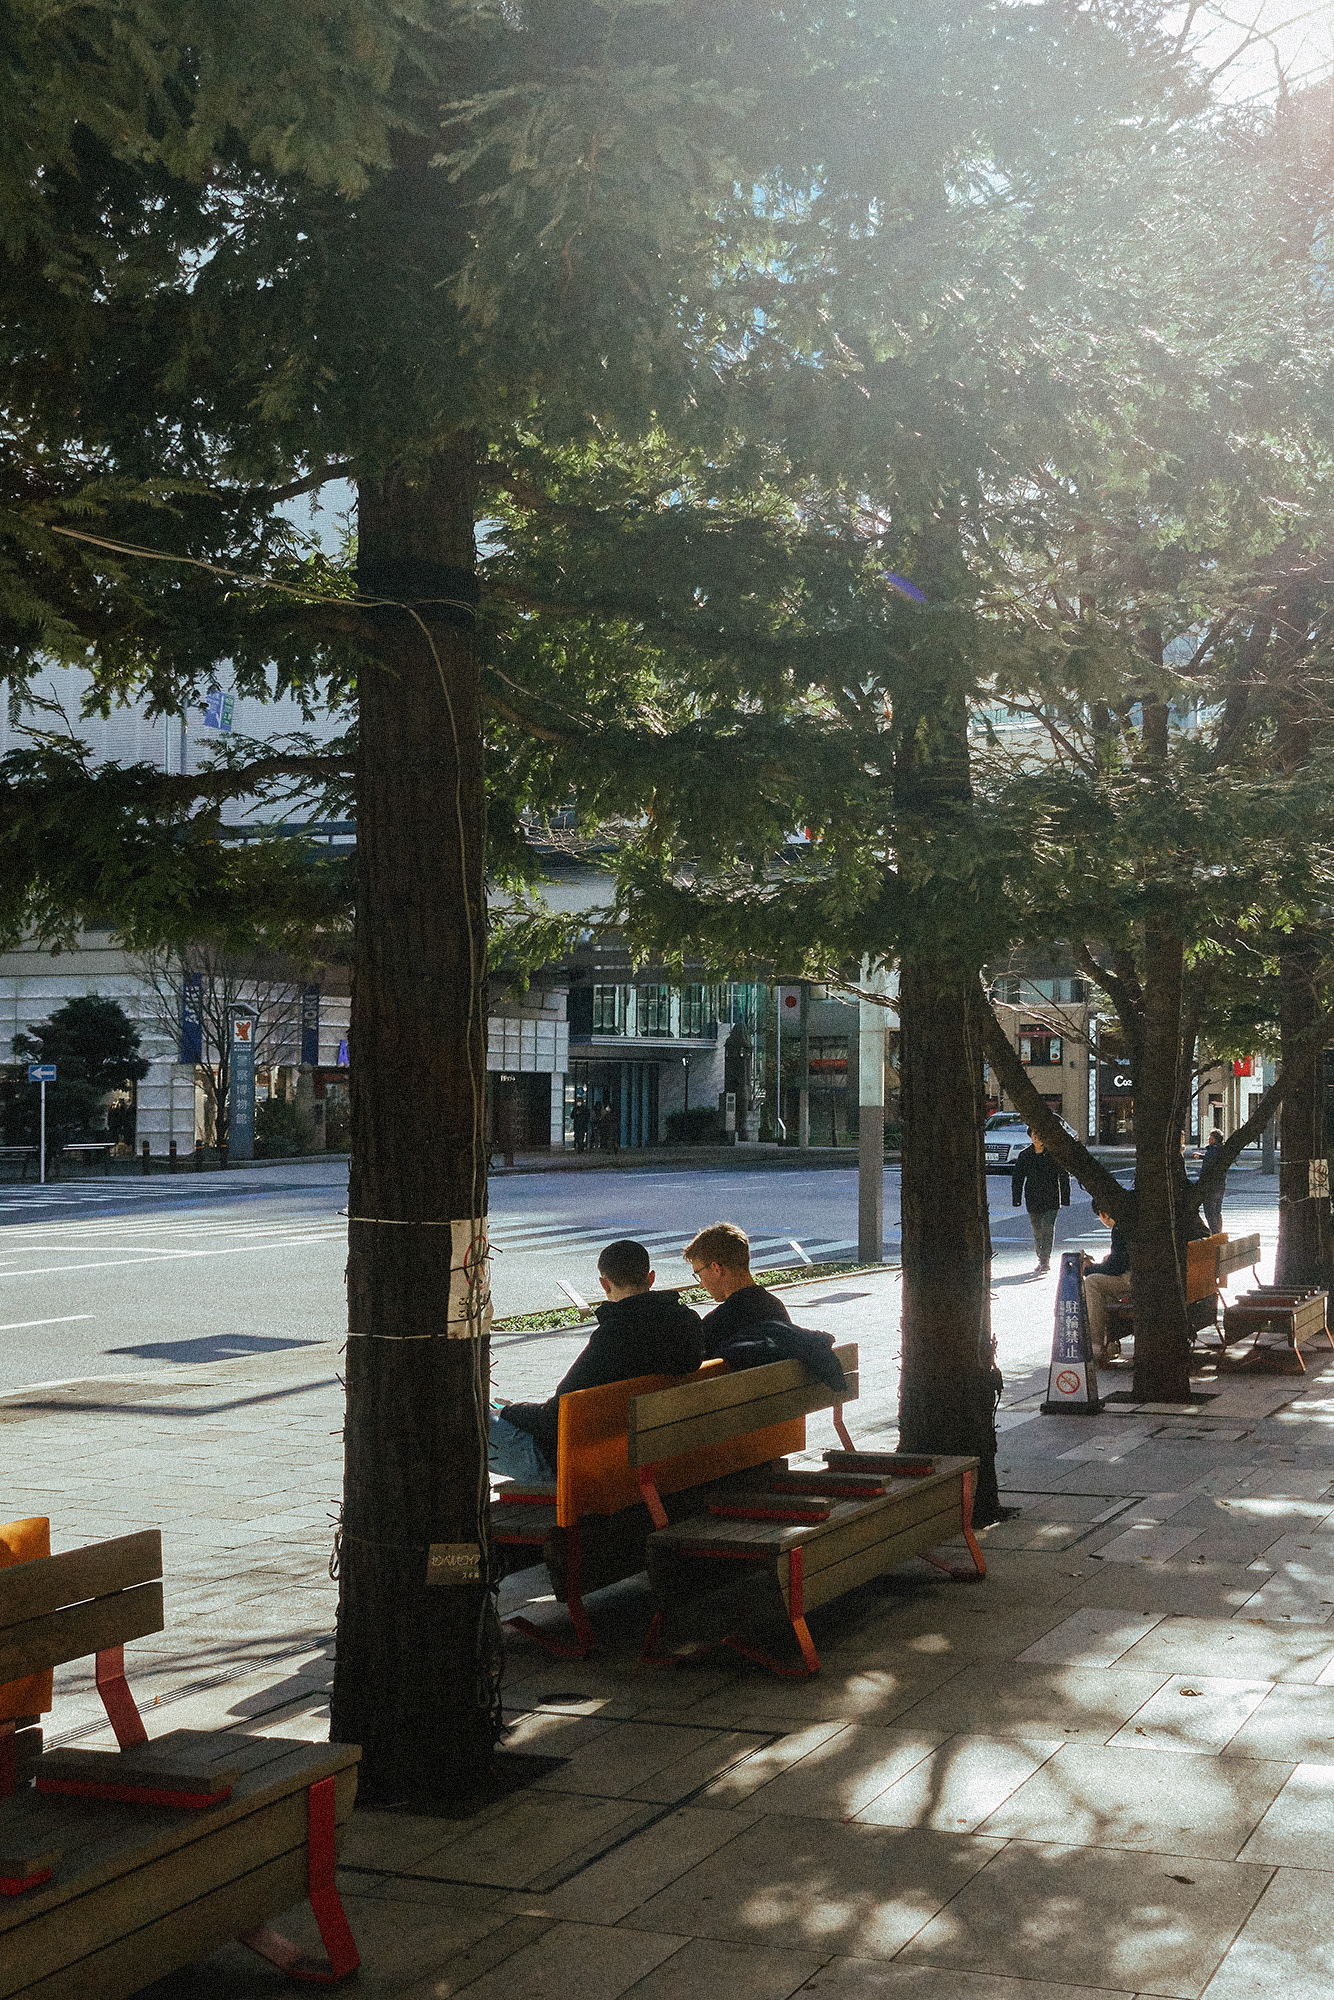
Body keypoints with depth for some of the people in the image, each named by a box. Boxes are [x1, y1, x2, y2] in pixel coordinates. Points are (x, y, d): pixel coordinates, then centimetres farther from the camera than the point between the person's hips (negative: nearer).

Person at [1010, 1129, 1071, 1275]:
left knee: (1048, 1229, -14)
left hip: (1052, 1199, -3)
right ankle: (1042, 1261, 25)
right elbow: (1017, 1178, 9)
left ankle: (1045, 1263, -14)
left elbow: (1064, 1176, 2)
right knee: (1037, 1231, 10)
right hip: (1033, 1200, 3)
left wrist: (1065, 1198, -1)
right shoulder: (1024, 1156, 2)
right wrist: (1017, 1199, 4)